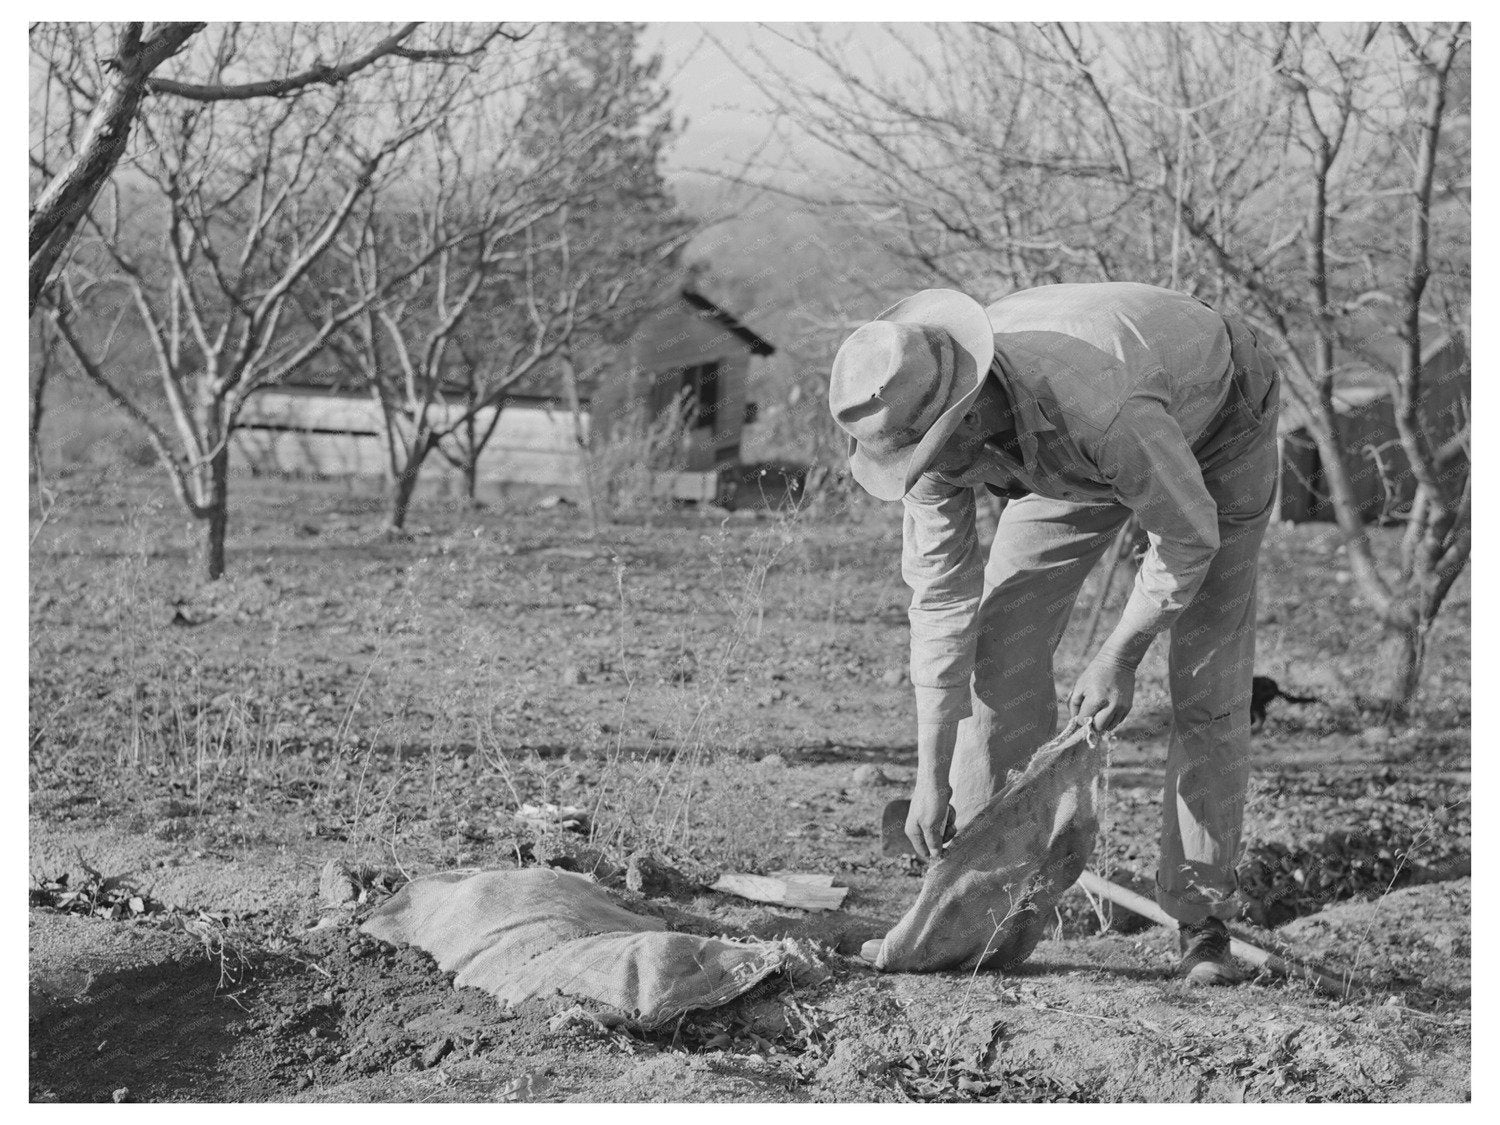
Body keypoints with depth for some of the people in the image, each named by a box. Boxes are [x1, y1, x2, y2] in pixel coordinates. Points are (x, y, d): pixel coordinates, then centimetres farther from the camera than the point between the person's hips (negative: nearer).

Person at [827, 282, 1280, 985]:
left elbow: (1188, 534, -29)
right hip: (1076, 453, 5)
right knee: (1005, 643, -7)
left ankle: (1201, 921, -2)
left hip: (1212, 417, -5)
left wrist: (1118, 659, -21)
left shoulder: (1097, 408, -47)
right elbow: (940, 596, -19)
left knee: (1208, 678, -12)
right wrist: (931, 775, -18)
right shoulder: (929, 424, -27)